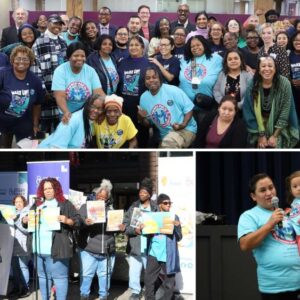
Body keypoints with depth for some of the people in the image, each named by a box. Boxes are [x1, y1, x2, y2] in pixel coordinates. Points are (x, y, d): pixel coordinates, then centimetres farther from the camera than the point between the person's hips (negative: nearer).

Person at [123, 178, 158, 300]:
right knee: (134, 271, 8)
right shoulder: (132, 208, 8)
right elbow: (125, 226, 3)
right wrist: (135, 230, -12)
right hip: (135, 247, 2)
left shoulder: (156, 209, 0)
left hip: (150, 247, -2)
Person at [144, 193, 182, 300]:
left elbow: (179, 238, 1)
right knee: (149, 280, 5)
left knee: (169, 283, 4)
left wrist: (178, 226, -16)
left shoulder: (174, 217, 4)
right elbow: (148, 234, 12)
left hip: (168, 256, -2)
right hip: (154, 254, 2)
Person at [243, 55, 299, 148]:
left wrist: (274, 136, -14)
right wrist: (261, 136, -9)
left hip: (280, 132, -1)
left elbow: (285, 112, -12)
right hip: (259, 131, 1)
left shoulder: (284, 84, -14)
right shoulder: (253, 86, -11)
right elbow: (249, 113, -7)